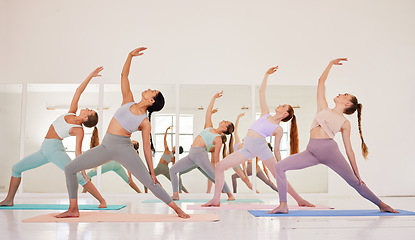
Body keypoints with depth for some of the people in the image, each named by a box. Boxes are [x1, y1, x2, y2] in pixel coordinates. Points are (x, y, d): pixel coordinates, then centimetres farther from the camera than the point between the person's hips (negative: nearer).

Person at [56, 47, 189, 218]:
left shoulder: (145, 123, -1)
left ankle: (177, 209, 1)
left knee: (149, 181, -12)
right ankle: (73, 209, 12)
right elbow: (124, 75, 10)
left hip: (123, 148, -5)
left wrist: (152, 171, -3)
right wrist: (130, 56, -1)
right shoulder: (128, 102, 11)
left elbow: (147, 148, 1)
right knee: (70, 169, 2)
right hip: (105, 146, 5)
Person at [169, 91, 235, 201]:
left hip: (200, 154, -8)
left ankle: (230, 195, -1)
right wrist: (214, 97, 25)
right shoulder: (209, 127, 17)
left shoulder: (218, 139, -2)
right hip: (191, 155, 8)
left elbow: (216, 157, -2)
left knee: (215, 176, -14)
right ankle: (175, 195, 10)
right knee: (172, 170, 4)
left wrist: (218, 170, -2)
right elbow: (208, 112, 23)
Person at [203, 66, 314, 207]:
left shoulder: (278, 129, 8)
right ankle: (216, 199, 1)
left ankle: (300, 200, 11)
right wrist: (267, 74, 22)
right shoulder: (265, 115, 21)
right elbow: (261, 92, 23)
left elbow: (276, 150, 9)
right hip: (247, 147, 5)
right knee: (220, 166, -5)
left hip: (261, 146, -4)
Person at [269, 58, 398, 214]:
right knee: (279, 167, -13)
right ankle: (283, 205, -8)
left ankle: (382, 205, 26)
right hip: (312, 151, 3)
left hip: (329, 150, -3)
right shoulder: (323, 108, 22)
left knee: (354, 181, 3)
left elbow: (349, 150, 12)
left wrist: (357, 173, 10)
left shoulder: (345, 123, 12)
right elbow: (321, 81, 25)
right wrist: (331, 63, 29)